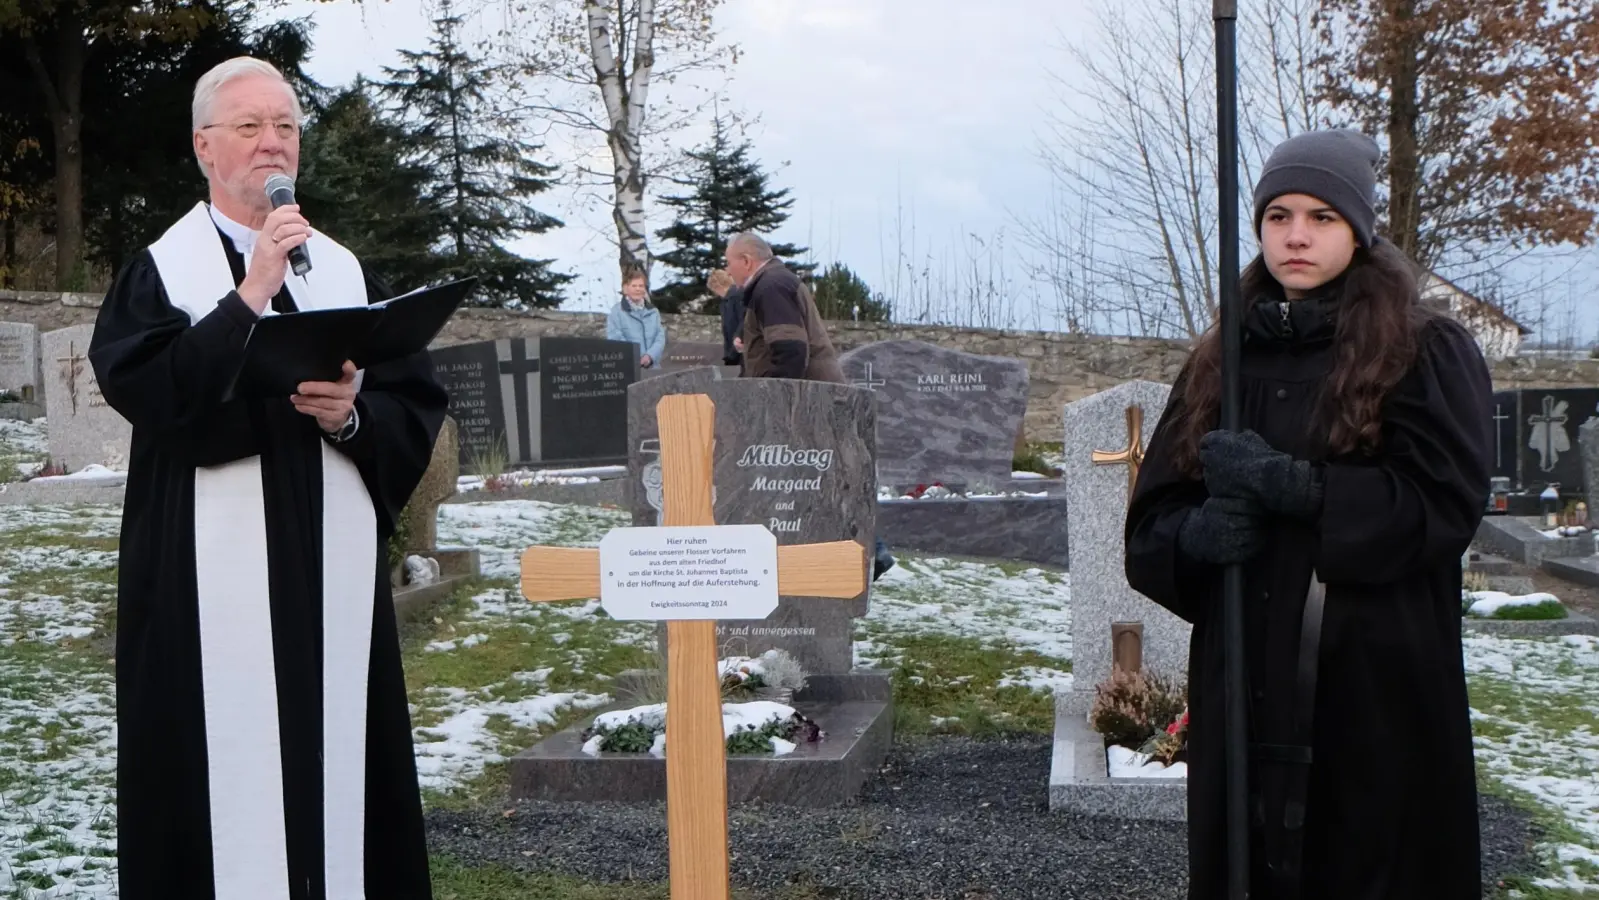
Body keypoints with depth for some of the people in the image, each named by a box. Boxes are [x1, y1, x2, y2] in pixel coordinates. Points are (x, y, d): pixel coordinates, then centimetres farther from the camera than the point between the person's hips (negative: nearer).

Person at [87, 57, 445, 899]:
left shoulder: (349, 274, 13)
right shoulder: (158, 270, 3)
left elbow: (418, 411, 7)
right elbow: (149, 394, -14)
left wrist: (353, 414, -12)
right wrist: (251, 296, -18)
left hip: (333, 571, 3)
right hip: (211, 579, -3)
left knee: (338, 759, 5)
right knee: (223, 774, -3)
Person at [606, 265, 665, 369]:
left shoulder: (653, 311, 14)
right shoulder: (616, 312, 0)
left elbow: (660, 338, 6)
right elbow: (615, 339, -9)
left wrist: (650, 356, -13)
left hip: (652, 368, 4)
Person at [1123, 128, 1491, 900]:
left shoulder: (1428, 352, 1)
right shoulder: (1220, 360, 13)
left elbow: (1442, 506, -11)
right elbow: (1150, 523, 10)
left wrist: (1286, 484, -18)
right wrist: (1200, 533, -12)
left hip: (1382, 690, -4)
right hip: (1241, 691, 4)